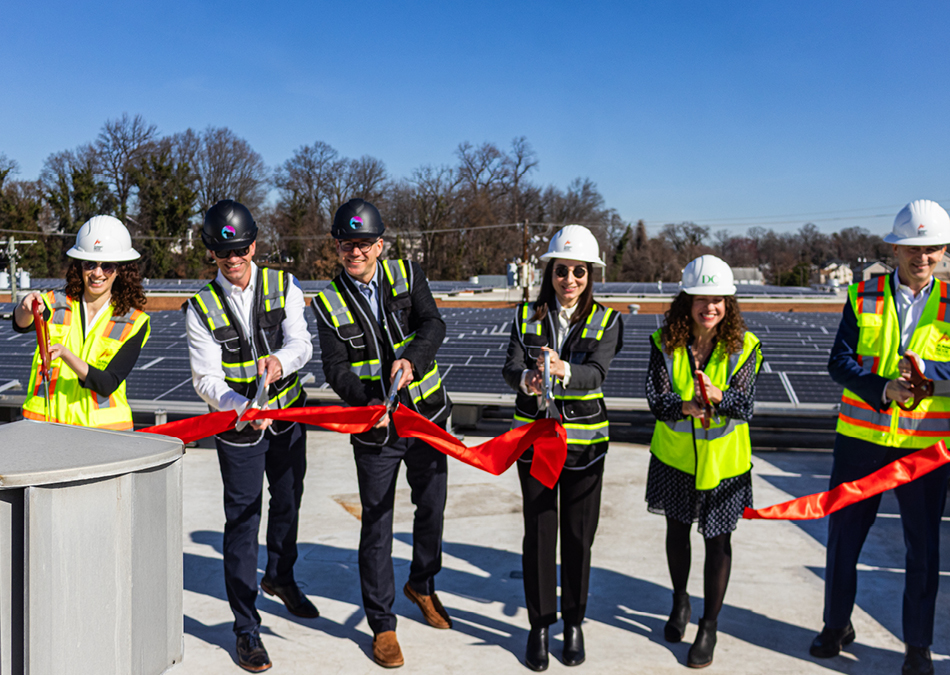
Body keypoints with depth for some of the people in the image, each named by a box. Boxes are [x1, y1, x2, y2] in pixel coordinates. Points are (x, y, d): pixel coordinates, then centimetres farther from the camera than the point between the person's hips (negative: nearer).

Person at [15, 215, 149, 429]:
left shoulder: (134, 322, 0)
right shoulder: (55, 304, 5)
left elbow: (108, 384, -10)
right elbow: (21, 324, -15)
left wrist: (64, 354, -24)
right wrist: (27, 308, -37)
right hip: (46, 421, 1)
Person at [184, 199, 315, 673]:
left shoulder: (283, 287, -7)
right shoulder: (202, 308, -12)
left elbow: (301, 344, -18)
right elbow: (206, 378, -16)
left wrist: (281, 360, -41)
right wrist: (243, 407, -34)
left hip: (287, 416, 3)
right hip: (236, 425, -3)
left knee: (287, 501, 20)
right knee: (242, 520, -2)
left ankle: (280, 577, 48)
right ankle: (246, 627, 9)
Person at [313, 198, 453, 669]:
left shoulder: (407, 274, -1)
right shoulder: (329, 304, -5)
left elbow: (433, 325, -13)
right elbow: (336, 368, -11)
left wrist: (411, 358, -32)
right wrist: (369, 404, -28)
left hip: (427, 417, 2)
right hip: (375, 429, -2)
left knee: (431, 508, 17)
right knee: (376, 527, 2)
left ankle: (422, 585, 43)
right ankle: (382, 625, 17)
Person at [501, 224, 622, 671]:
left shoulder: (605, 321, -3)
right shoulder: (527, 316, 1)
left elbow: (596, 371, -20)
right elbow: (511, 369, -12)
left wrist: (563, 370, -41)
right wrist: (527, 380, -36)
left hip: (584, 441, 0)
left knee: (578, 535, 7)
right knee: (539, 533, 5)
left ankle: (574, 623, 26)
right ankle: (539, 625, 21)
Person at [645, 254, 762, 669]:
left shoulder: (743, 346, -11)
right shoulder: (665, 343, -10)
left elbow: (745, 405, -19)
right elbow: (656, 399, -17)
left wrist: (717, 397, -41)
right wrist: (686, 407, -38)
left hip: (724, 460, -1)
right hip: (675, 456, 1)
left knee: (718, 540, 6)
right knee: (677, 530, 17)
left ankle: (709, 627, 23)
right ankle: (680, 600, 44)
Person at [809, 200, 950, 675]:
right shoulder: (864, 296, 0)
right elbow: (839, 362, -7)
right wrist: (882, 391, -23)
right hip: (861, 438, 1)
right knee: (843, 536, 11)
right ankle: (837, 625, 31)